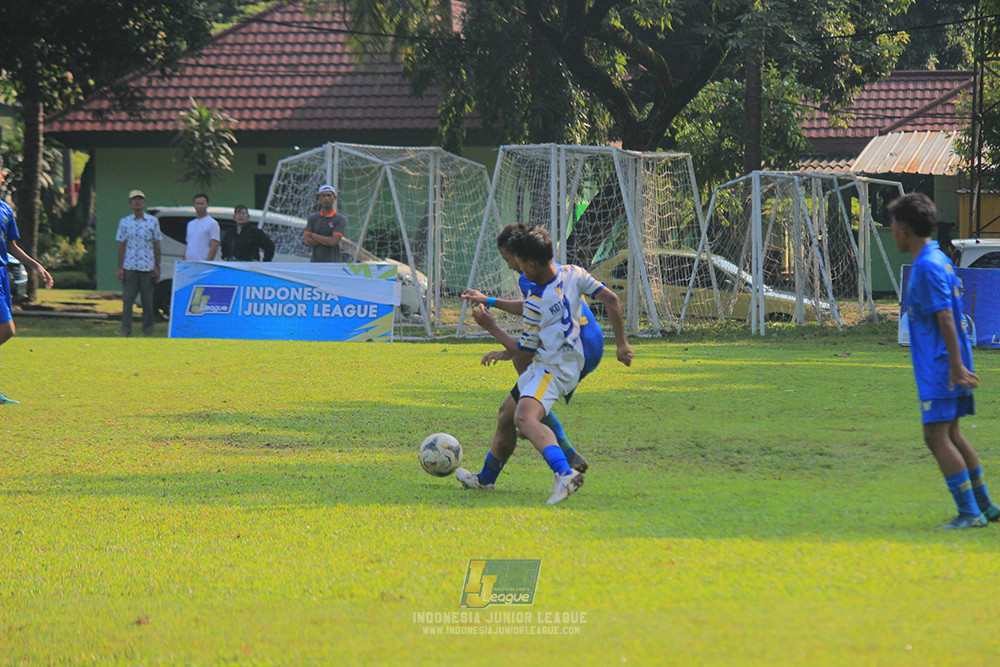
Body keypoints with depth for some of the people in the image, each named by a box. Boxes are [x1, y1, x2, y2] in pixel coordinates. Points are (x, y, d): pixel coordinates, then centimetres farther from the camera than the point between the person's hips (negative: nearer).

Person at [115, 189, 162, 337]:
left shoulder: (153, 221, 7)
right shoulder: (124, 222, 8)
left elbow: (156, 245, 8)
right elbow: (121, 246, 8)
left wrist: (157, 267, 2)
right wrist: (120, 268, 1)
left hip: (147, 268, 0)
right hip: (129, 267, 0)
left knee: (147, 301, 2)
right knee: (127, 299, -3)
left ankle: (147, 330, 9)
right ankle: (125, 330, 1)